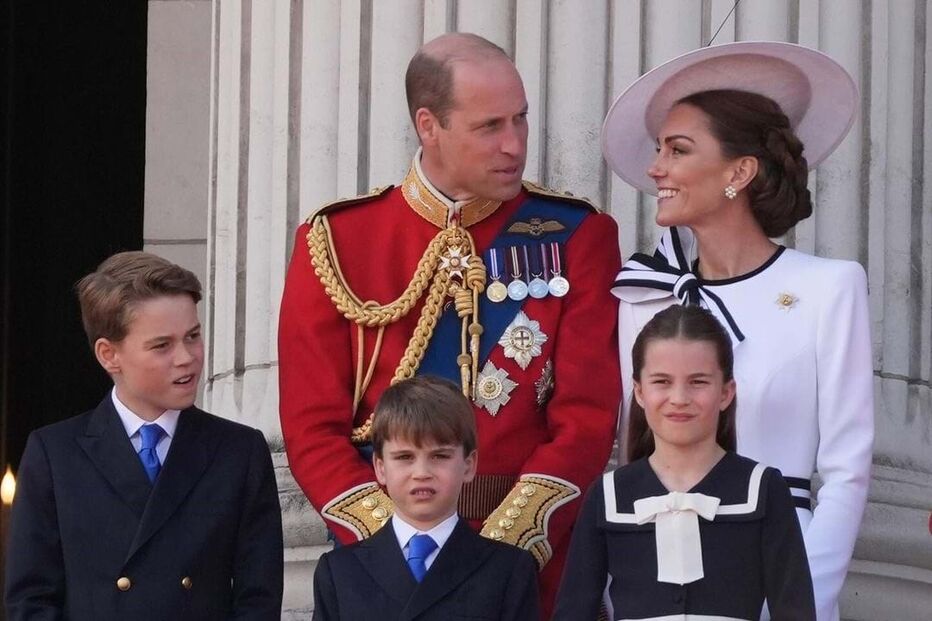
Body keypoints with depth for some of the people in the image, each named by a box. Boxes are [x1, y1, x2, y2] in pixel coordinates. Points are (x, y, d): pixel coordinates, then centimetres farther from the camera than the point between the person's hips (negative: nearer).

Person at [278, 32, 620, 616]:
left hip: (534, 562, 0)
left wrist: (499, 552, -17)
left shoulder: (576, 236, 0)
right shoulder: (338, 243, 1)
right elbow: (313, 427, -3)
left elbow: (587, 418, -7)